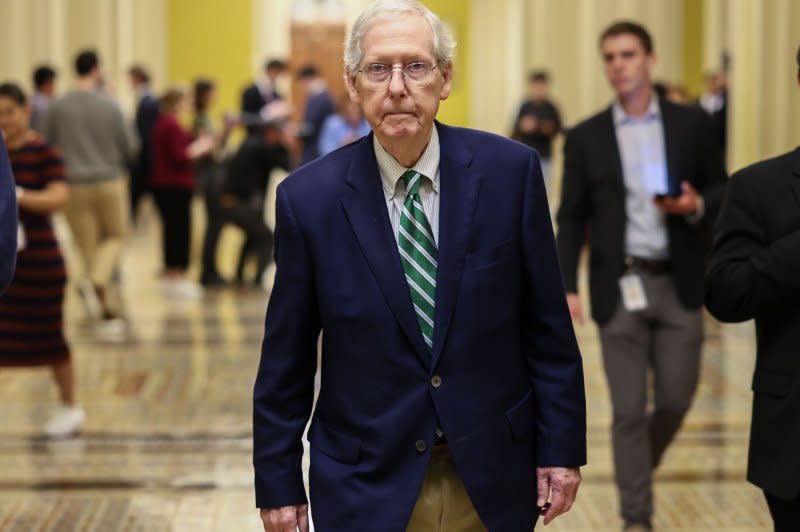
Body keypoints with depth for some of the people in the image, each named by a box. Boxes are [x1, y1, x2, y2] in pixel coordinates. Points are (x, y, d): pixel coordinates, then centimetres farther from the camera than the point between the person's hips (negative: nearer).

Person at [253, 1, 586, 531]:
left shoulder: (511, 170, -6)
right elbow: (286, 361, -1)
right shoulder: (308, 197, -7)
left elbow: (548, 326, 0)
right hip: (367, 487, -1)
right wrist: (279, 483, 1)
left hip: (492, 482, 1)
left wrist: (561, 447, 0)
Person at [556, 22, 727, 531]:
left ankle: (637, 468, 35)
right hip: (619, 288, -1)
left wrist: (697, 205, -14)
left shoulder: (692, 124, 4)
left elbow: (723, 190, 9)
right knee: (629, 409, 0)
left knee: (676, 399, 5)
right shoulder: (585, 138, 3)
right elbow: (572, 219, 3)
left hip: (680, 285, 1)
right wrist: (567, 287, -6)